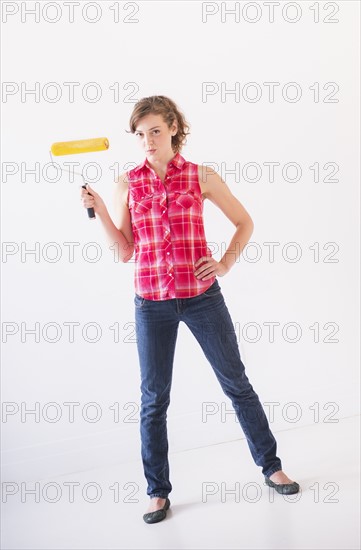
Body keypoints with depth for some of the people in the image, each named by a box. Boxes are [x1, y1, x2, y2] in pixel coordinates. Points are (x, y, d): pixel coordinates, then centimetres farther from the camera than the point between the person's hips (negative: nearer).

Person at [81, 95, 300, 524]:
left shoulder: (201, 177, -2)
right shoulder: (126, 183, 2)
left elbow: (244, 222, 8)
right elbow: (124, 251, 2)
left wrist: (226, 264, -5)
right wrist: (98, 210, -9)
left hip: (201, 296, -1)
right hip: (151, 303, 1)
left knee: (236, 383, 10)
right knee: (154, 399, 8)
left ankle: (271, 467, 30)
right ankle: (158, 492, 24)